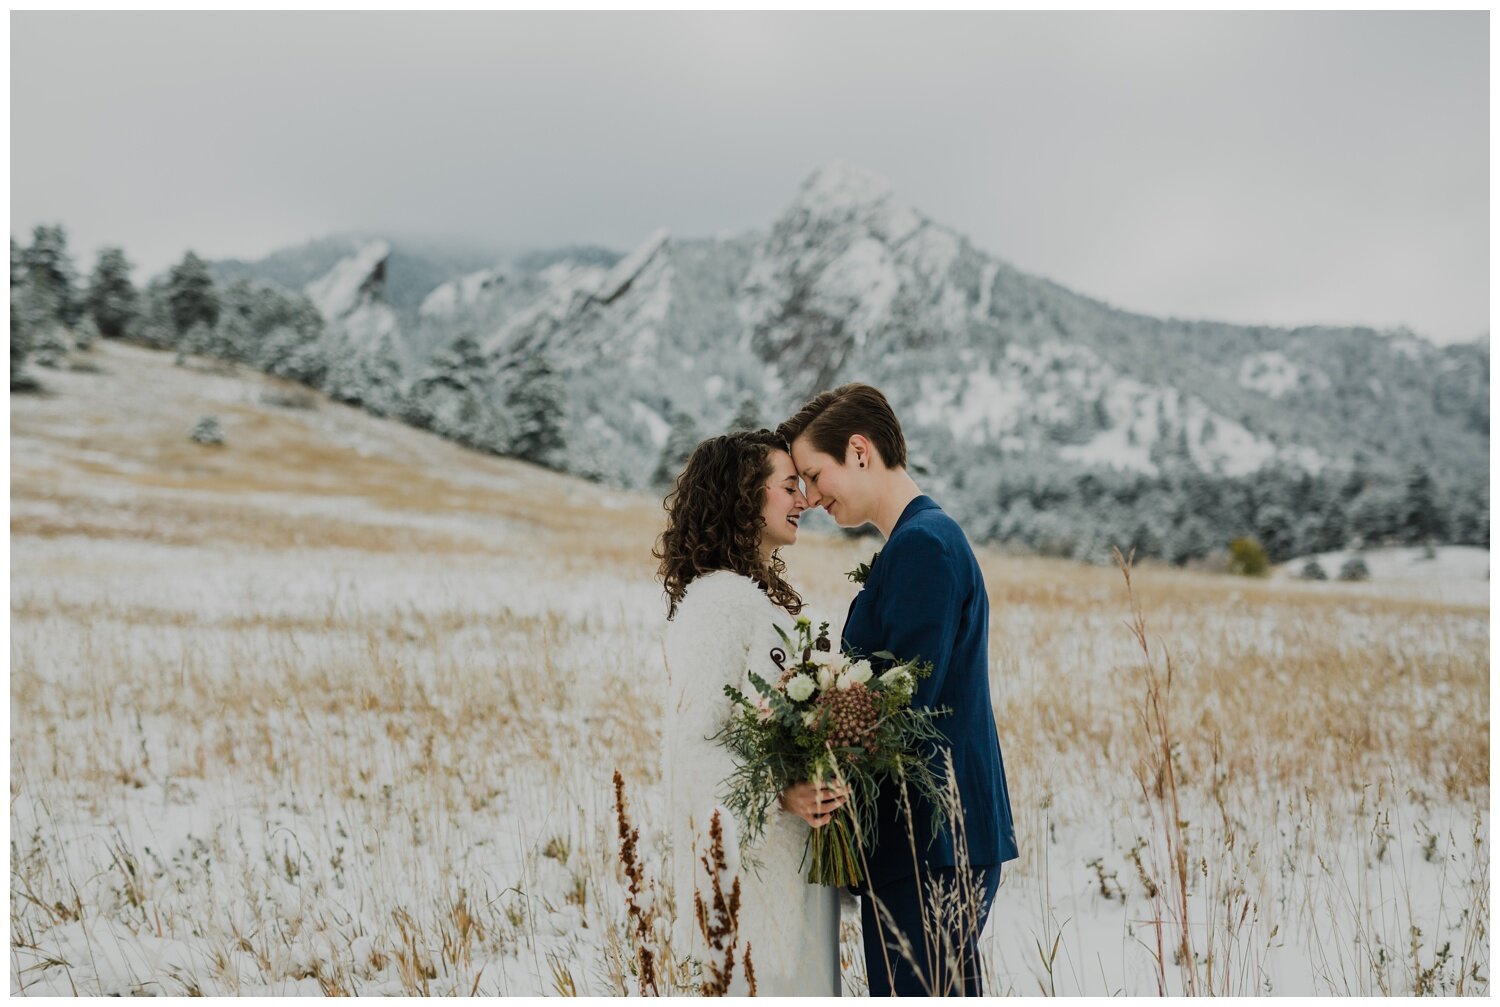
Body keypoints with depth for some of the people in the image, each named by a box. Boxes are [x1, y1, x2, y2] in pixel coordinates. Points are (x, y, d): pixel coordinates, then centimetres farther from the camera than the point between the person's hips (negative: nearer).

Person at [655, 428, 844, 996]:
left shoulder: (765, 593, 14)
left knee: (805, 984, 13)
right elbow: (692, 742, -20)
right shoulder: (718, 599, -16)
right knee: (769, 985, -4)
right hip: (754, 852, -9)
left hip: (797, 846, 9)